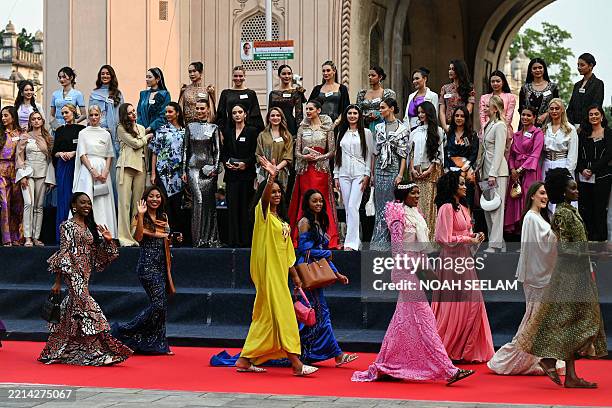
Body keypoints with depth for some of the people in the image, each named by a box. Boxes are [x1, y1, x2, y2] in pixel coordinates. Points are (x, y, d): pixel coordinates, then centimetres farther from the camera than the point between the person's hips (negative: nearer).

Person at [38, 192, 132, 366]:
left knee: (72, 310, 10)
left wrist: (107, 241, -1)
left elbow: (98, 255, 18)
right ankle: (98, 353, -16)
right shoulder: (68, 226, -5)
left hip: (85, 275, 8)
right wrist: (58, 281, -11)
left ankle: (55, 352, 19)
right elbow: (63, 254, -9)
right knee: (86, 306, -14)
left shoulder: (91, 227, 16)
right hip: (73, 273, -8)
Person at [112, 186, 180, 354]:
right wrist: (141, 215, -25)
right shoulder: (141, 218, -5)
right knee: (158, 304, -15)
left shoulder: (163, 217, 15)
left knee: (162, 305, 4)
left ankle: (158, 345, 11)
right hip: (148, 264, -7)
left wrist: (175, 239, 6)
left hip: (162, 265, 7)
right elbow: (138, 237, -21)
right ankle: (125, 332, -4)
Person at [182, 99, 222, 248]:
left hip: (209, 167, 0)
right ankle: (198, 238, -11)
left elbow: (218, 150, 5)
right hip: (193, 167, 0)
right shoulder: (190, 127, 10)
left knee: (208, 201, 0)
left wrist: (215, 168, -6)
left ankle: (210, 237, 7)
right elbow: (186, 149, 11)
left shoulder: (213, 128, 7)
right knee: (198, 199, -12)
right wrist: (184, 170, 6)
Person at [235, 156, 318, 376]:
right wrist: (271, 177, -43)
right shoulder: (262, 212, -4)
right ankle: (296, 363, -15)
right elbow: (264, 198, -27)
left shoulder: (281, 220, 18)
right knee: (283, 313, -12)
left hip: (278, 272, 8)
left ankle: (245, 360, 15)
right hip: (267, 270, -8)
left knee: (264, 316, 10)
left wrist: (295, 275, 17)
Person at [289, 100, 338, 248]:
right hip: (305, 169, 2)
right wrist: (305, 157, -11)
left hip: (321, 168, -2)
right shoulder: (302, 128, 11)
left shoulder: (327, 128, 4)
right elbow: (297, 152, 9)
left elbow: (332, 151, 1)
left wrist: (318, 157, -12)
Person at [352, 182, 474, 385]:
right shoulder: (399, 215, -11)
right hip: (407, 271, -9)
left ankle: (384, 366, 23)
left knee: (404, 320, 14)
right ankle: (448, 370, -13)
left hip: (417, 270, 9)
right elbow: (397, 246, -15)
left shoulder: (415, 213, 14)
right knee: (424, 320, -10)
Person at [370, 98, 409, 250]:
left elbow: (404, 154, -5)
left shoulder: (402, 129, -2)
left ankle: (390, 240, 1)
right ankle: (380, 240, 5)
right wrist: (372, 173, 9)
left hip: (394, 170, -4)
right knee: (380, 206, 3)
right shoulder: (379, 128, 12)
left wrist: (400, 175, -12)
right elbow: (375, 152, 14)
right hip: (380, 170, 4)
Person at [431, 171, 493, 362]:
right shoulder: (447, 208, -13)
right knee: (453, 304, -3)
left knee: (473, 302, 7)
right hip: (452, 259, -9)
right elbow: (446, 239, -17)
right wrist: (469, 239, -13)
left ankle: (466, 349, 13)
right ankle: (445, 349, 8)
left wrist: (475, 236, 2)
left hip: (465, 259, 9)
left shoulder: (463, 208, 15)